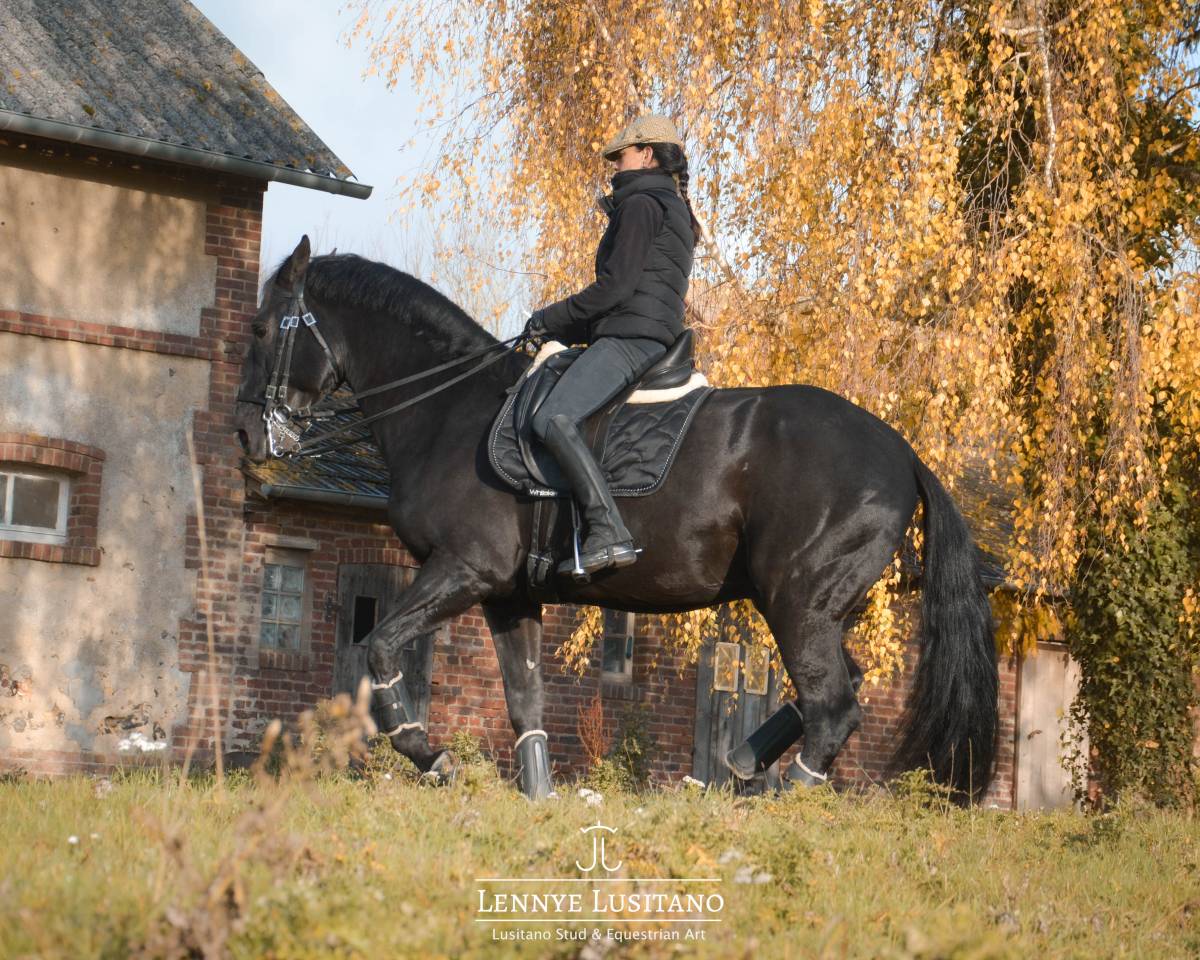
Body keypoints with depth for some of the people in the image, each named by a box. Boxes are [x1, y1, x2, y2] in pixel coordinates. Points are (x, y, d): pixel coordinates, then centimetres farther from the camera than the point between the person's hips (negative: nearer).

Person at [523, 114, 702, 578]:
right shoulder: (672, 211, 27)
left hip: (632, 337, -11)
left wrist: (552, 319, -4)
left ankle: (609, 534, -37)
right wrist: (567, 329, 20)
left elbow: (616, 285, -15)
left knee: (553, 419, -27)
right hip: (656, 336, 11)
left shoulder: (641, 205, -5)